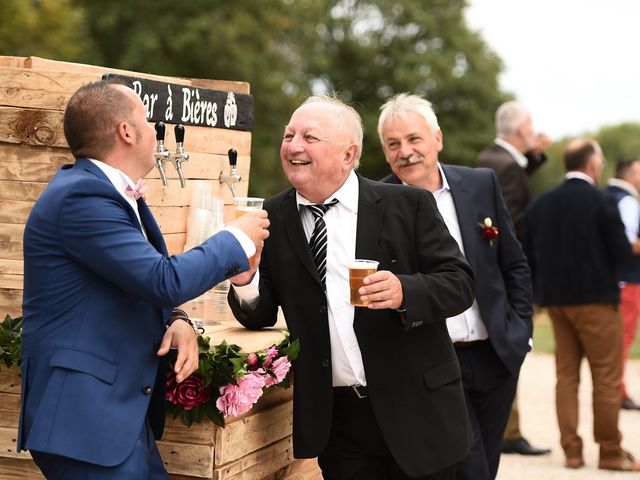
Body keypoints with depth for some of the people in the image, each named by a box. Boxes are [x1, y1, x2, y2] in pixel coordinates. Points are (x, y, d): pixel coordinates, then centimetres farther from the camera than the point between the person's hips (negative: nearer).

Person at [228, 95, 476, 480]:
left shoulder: (409, 205, -4)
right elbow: (261, 316, 6)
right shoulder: (273, 219, 3)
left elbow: (459, 281, -5)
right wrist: (245, 282, -15)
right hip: (335, 418, 2)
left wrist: (406, 292, -24)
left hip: (417, 409, -1)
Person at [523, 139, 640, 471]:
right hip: (595, 297, -5)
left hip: (555, 300, 6)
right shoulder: (602, 202, -13)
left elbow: (528, 255, 5)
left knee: (566, 374, 11)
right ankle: (610, 452, 8)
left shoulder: (540, 204, 4)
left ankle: (571, 450, 12)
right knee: (607, 377, 3)